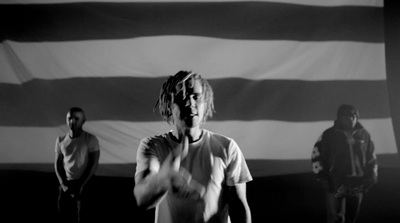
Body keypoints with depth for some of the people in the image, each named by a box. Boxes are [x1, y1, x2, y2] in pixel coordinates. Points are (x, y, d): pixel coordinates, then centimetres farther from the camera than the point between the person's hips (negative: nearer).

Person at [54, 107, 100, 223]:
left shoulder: (91, 140, -7)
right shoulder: (60, 140, 7)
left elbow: (94, 164, -9)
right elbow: (58, 163, 9)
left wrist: (81, 186, -13)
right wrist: (63, 184, -5)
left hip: (86, 184, -4)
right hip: (66, 184, 4)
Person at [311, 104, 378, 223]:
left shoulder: (363, 135, 9)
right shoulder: (329, 135, -2)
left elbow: (371, 157, 19)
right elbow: (316, 155, 2)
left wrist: (372, 174, 7)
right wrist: (322, 177, -5)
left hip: (357, 185, 4)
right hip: (336, 183, -4)